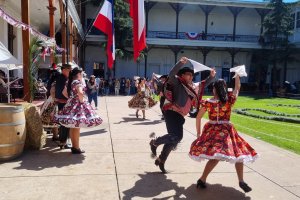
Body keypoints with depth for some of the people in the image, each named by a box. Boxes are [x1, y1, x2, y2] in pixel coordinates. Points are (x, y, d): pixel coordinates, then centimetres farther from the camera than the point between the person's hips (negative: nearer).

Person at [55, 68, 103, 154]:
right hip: (77, 105, -9)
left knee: (72, 127, 13)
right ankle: (76, 148, 4)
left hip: (71, 104, 9)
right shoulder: (77, 82, -14)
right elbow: (80, 93, -30)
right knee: (77, 128, -3)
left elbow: (64, 92, 20)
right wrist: (82, 101, -17)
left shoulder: (70, 82, 12)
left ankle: (73, 146, 23)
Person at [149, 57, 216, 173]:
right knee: (176, 136, -22)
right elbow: (171, 75, -22)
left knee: (174, 139, 10)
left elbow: (203, 85, 30)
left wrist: (211, 77, 17)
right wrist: (181, 63, -31)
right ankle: (154, 142, 4)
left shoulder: (191, 87, 18)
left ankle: (161, 160, 26)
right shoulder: (177, 82, -2)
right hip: (172, 113, -8)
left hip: (179, 116, 8)